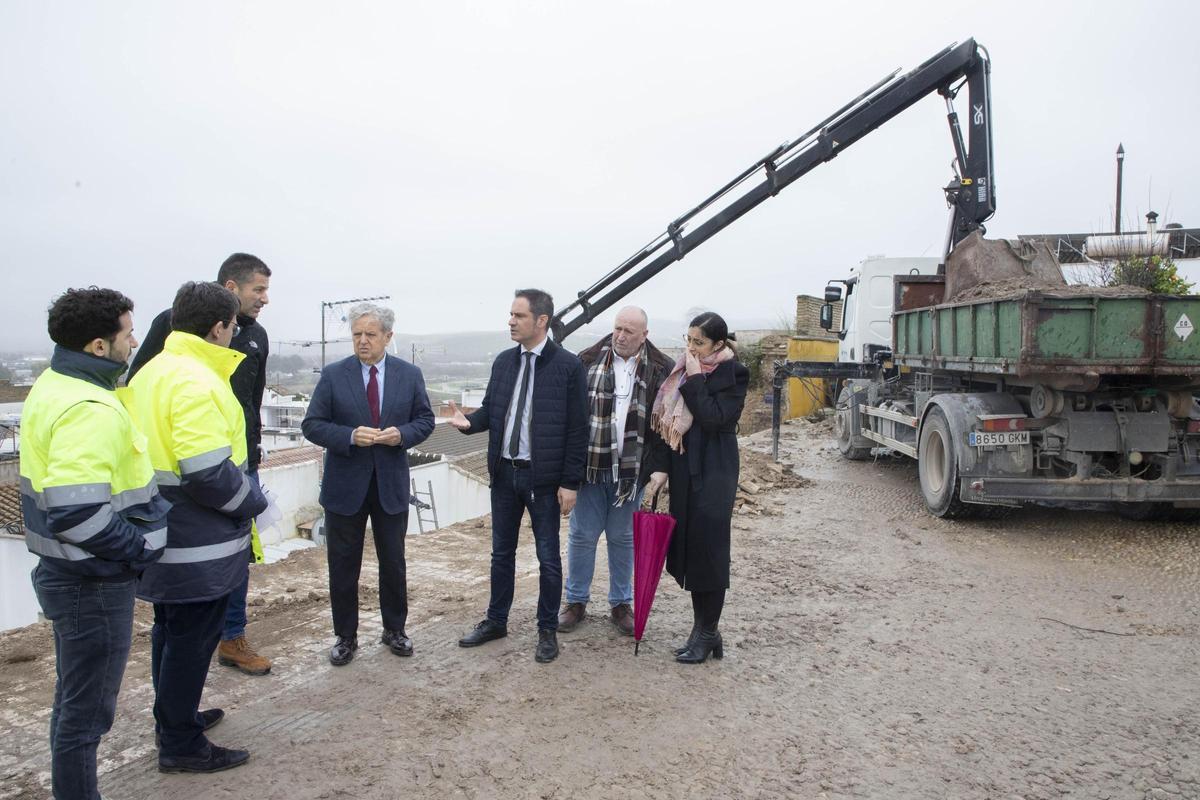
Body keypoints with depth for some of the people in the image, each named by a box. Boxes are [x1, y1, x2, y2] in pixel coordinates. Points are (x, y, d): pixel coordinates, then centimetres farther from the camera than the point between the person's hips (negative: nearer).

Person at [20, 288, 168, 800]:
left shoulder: (53, 386, 7)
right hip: (94, 583, -10)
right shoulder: (92, 409, -25)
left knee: (73, 699, 23)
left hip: (66, 572, 10)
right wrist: (139, 550, -18)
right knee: (87, 709, 5)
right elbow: (77, 512, -33)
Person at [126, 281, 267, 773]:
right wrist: (255, 503, -11)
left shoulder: (151, 372, 8)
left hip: (164, 536, 10)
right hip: (197, 546, -10)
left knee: (171, 630, 22)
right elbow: (209, 474, -28)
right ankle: (181, 745, 17)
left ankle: (174, 717, 38)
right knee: (192, 639, 4)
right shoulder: (198, 382, -23)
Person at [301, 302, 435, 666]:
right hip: (345, 485, -1)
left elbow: (425, 420, 5)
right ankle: (345, 636, 24)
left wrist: (401, 434, -16)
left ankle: (394, 629, 29)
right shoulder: (333, 375, -4)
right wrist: (350, 436, -21)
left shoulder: (410, 375, 0)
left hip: (391, 485, 1)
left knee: (393, 561, 12)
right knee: (343, 564, 8)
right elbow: (312, 424, -5)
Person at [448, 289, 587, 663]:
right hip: (504, 472, 5)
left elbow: (577, 428, -10)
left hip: (543, 477, -5)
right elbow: (491, 409, 11)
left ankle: (548, 630, 23)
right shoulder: (503, 361, 5)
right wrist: (469, 421, -12)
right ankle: (496, 621, 33)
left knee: (548, 557, 8)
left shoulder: (568, 365, -10)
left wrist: (570, 482, -12)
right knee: (501, 552, 17)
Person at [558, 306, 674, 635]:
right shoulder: (588, 361, -1)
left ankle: (621, 604, 26)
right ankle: (576, 601, 23)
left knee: (622, 537, 12)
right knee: (582, 534, 7)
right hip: (589, 466, 0)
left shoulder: (660, 370, -2)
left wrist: (660, 467, -9)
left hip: (631, 470, 0)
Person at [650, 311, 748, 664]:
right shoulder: (684, 369, 9)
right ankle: (703, 630, 21)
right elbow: (666, 418, 13)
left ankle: (707, 632, 12)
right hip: (684, 467, 7)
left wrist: (695, 380, -17)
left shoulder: (733, 374, -8)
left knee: (708, 549, -1)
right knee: (687, 547, 9)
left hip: (713, 471, -7)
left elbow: (715, 418, -20)